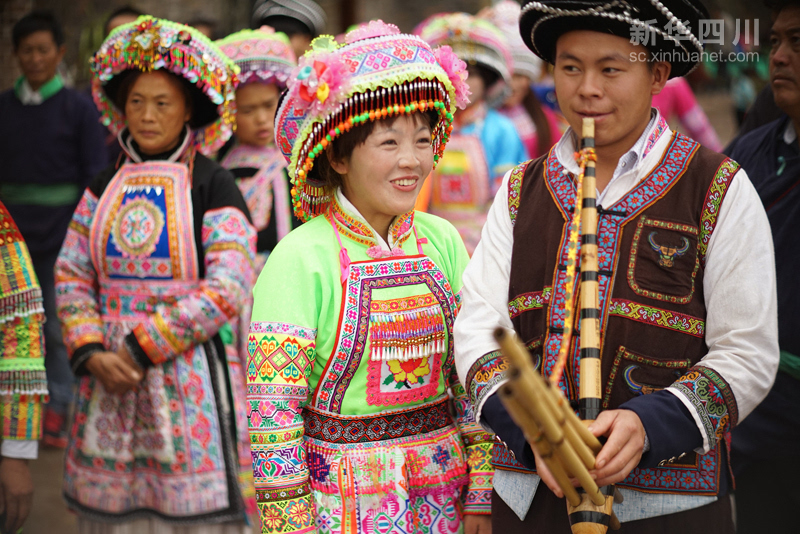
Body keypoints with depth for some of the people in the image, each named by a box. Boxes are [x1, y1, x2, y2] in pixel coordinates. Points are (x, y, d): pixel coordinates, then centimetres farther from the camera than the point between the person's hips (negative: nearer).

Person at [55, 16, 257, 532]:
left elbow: (228, 289, -13)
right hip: (110, 378, 4)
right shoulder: (105, 187, 11)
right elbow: (71, 274, 8)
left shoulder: (212, 186, -3)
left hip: (191, 382, -4)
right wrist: (90, 352, -8)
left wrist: (142, 347, -14)